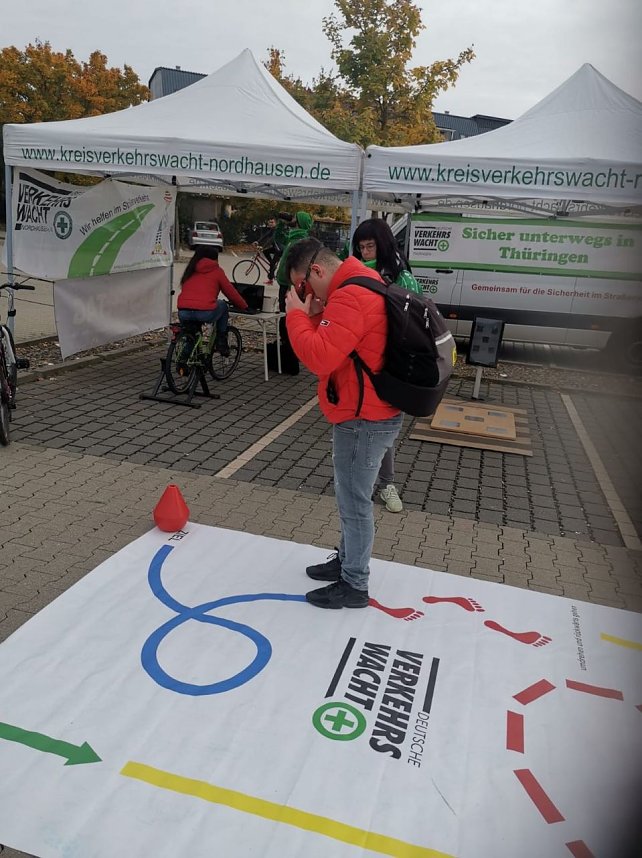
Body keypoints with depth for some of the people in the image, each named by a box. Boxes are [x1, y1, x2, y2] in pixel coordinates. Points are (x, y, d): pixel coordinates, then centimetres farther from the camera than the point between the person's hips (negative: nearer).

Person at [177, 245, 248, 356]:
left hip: (183, 312, 4)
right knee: (223, 305, 27)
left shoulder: (190, 271, 23)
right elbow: (231, 292, 16)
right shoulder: (216, 271, 12)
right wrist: (244, 306, 32)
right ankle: (221, 344, 26)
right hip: (205, 313, -4)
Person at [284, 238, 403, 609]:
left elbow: (320, 358, -29)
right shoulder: (359, 284, 11)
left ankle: (355, 585, 18)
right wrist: (314, 316, 0)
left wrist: (297, 316, -16)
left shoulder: (351, 296, -23)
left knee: (355, 502, 3)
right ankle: (347, 561, 39)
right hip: (367, 413, 11)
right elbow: (333, 342, 17)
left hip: (363, 419, -11)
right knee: (352, 496, 22)